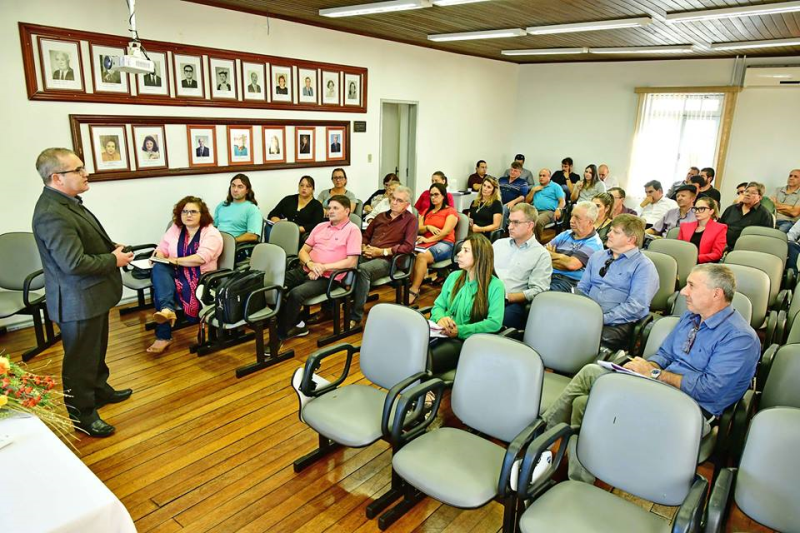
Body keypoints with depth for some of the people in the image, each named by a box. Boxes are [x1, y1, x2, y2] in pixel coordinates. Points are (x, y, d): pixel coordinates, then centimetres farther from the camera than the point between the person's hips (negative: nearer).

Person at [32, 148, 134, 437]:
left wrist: (111, 247, 2)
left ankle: (100, 390, 46)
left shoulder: (66, 202, 5)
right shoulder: (53, 214, -27)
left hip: (93, 294, 10)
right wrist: (114, 260, -16)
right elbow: (75, 263, -31)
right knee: (81, 358, 6)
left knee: (96, 350, 26)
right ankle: (82, 414, 22)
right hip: (78, 301, -10)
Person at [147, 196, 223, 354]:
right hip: (175, 274, 4)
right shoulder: (174, 229, 14)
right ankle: (167, 309, -51)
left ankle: (163, 336, -28)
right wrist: (158, 257, -11)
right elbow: (162, 249, 13)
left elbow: (202, 258, -18)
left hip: (199, 278, -4)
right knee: (159, 269, -30)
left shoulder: (211, 233, -4)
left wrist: (176, 261, -17)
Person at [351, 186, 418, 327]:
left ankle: (356, 316, -29)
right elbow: (366, 235, 28)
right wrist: (363, 247, 4)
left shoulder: (411, 220, 4)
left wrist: (382, 251, -11)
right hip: (367, 256, 5)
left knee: (363, 269, -36)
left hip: (387, 260, -5)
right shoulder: (381, 216, 23)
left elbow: (409, 246, -7)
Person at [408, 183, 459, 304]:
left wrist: (427, 240, -12)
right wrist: (428, 227, -6)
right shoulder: (426, 211, 27)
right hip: (427, 242, 5)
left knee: (422, 256, -36)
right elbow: (418, 229, 15)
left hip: (444, 244, -5)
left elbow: (446, 232, -7)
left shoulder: (450, 211, 7)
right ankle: (410, 285, -32)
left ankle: (414, 291, -33)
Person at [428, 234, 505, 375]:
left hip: (465, 340, -5)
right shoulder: (454, 276, 16)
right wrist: (440, 317, -9)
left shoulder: (495, 285, -1)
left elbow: (495, 323, -10)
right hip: (440, 334, 5)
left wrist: (459, 331, -17)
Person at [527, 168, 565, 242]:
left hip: (549, 211, -4)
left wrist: (558, 209, -19)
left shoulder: (555, 186, 14)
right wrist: (533, 190, 12)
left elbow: (562, 201, 2)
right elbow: (527, 201, 25)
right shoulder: (536, 187, 30)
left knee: (537, 221, -39)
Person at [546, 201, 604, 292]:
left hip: (570, 281, -5)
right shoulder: (565, 234, 19)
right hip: (548, 275, 5)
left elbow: (572, 264, -14)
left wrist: (552, 255, 2)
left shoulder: (594, 243, 0)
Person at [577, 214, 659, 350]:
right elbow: (582, 289, 18)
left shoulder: (644, 266, 0)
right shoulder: (597, 257, 20)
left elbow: (635, 306, -11)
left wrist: (604, 319, -18)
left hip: (618, 323, -5)